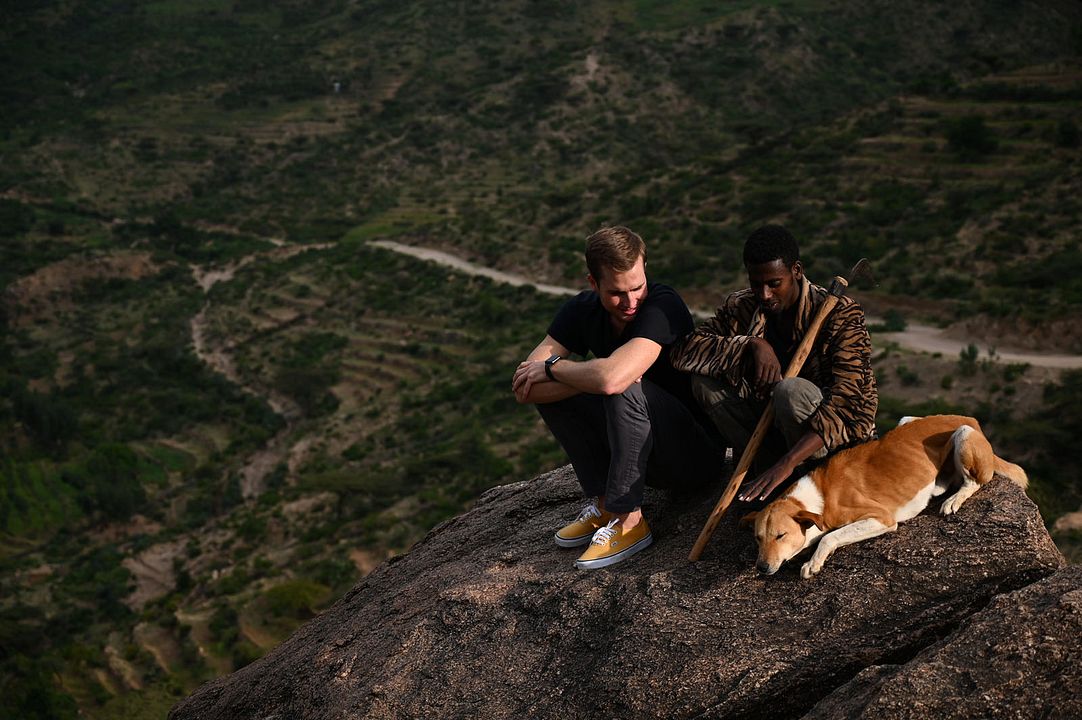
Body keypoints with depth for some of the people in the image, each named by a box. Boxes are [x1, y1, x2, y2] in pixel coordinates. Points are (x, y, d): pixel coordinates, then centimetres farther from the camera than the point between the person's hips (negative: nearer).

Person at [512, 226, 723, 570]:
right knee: (548, 386, -8)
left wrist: (552, 366, -22)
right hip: (644, 457, 6)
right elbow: (523, 387, -14)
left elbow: (612, 378, -41)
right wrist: (590, 379, -28)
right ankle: (603, 503, -6)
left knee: (626, 389, -32)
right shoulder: (583, 310, -5)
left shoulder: (663, 305, -24)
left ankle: (627, 520, -21)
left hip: (697, 451, -6)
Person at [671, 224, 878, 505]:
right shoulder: (741, 308, -4)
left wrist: (787, 463, -41)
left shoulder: (840, 313, -19)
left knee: (792, 391, -35)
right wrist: (752, 344, -28)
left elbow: (849, 400, -30)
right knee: (706, 381, -17)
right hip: (773, 426, 5)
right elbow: (684, 352, -13)